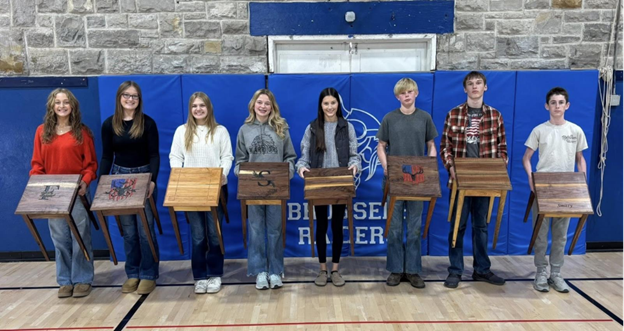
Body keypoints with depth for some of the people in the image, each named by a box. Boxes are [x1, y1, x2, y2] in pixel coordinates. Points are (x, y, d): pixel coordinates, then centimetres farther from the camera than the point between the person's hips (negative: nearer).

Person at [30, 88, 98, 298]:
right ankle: (65, 281, 19)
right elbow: (37, 162, 8)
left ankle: (82, 280, 13)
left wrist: (86, 181, -16)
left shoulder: (82, 131, 1)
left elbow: (91, 162, 0)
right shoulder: (42, 131, 7)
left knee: (80, 237, 1)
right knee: (60, 239, 8)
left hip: (77, 192, -2)